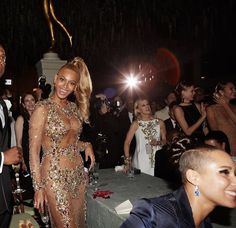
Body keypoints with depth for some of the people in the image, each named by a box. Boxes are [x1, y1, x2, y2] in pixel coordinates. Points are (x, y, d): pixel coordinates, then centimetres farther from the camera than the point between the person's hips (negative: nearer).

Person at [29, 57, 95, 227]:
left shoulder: (74, 107, 7)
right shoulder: (43, 108, -12)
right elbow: (34, 151, -12)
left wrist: (86, 145, 0)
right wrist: (38, 188, -13)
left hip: (79, 174, 7)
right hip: (55, 176, -6)